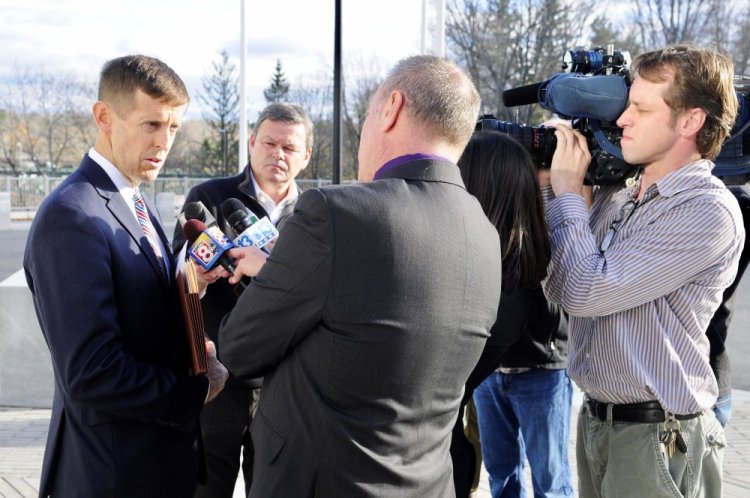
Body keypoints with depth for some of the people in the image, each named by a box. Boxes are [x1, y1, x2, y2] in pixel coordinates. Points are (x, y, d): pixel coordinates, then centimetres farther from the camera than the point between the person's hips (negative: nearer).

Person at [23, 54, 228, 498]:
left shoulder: (138, 206, 10)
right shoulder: (70, 218, -20)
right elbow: (90, 376, -25)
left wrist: (194, 348, -2)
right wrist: (199, 390, -14)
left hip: (165, 460, 9)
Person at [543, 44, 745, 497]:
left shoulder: (708, 210, -17)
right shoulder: (616, 193, 6)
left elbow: (585, 291, -22)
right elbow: (559, 288, 8)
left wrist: (567, 190, -11)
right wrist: (547, 183, 1)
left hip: (658, 438, -7)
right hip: (595, 422, 7)